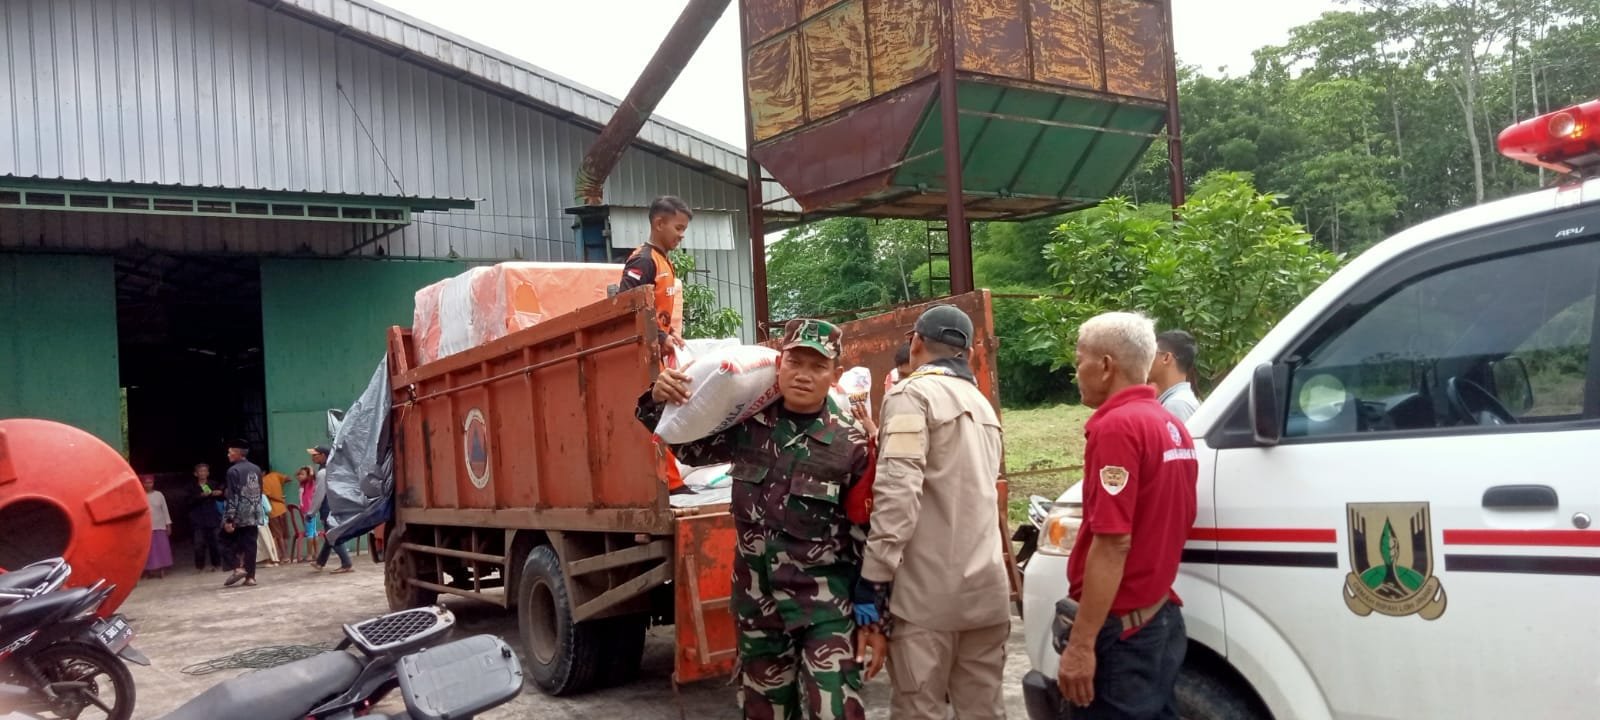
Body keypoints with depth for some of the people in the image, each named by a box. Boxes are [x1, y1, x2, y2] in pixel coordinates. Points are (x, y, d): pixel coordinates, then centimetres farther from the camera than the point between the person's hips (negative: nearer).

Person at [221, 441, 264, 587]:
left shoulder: (233, 470, -9)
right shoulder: (256, 469, 12)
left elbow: (232, 497, -14)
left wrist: (229, 519, -13)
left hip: (239, 515, -5)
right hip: (254, 515, 6)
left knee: (235, 542, 9)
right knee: (250, 544, 5)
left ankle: (239, 567, -6)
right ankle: (250, 576, 3)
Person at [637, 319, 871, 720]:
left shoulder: (850, 443, -11)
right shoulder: (748, 424, -2)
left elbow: (867, 533, -6)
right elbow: (688, 446, 15)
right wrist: (659, 402, -4)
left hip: (825, 603, -4)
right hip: (757, 600, 4)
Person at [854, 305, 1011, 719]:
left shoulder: (913, 393, -5)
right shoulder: (982, 404, 19)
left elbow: (897, 494, -17)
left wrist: (872, 588, -17)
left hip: (929, 592, -7)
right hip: (988, 587, 7)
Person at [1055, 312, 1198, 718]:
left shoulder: (1117, 426, -17)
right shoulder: (1172, 428, 12)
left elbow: (1113, 544, -23)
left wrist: (1081, 642, -22)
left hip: (1121, 629, -9)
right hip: (1162, 620, 9)